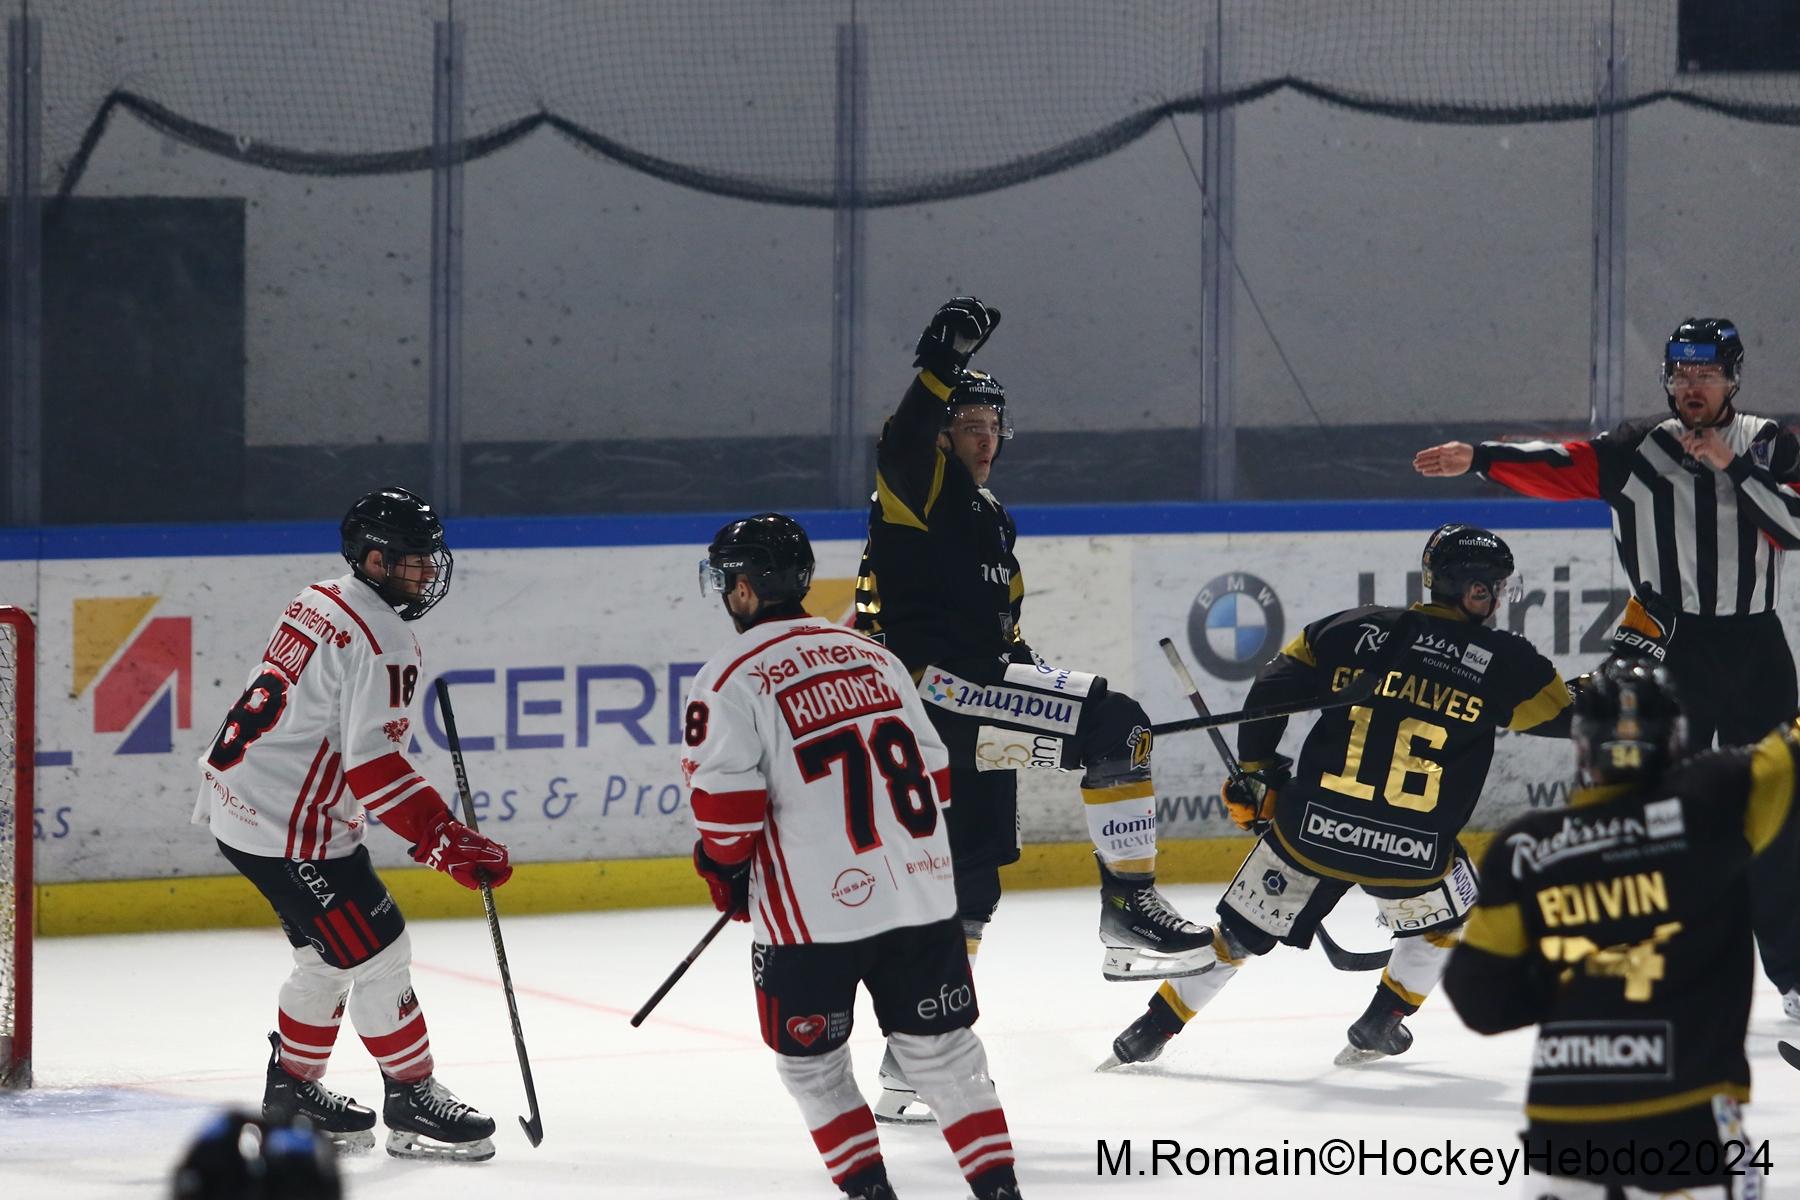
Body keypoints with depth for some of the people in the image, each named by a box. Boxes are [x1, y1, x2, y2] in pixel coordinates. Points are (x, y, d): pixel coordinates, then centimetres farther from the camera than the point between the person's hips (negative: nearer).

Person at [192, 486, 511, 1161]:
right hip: (288, 827, -10)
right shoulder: (380, 640, -20)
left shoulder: (322, 602, 11)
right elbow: (374, 768, -25)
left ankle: (293, 1089, 32)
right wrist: (448, 841, -25)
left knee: (330, 954, 22)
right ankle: (413, 1105, 4)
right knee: (379, 953, -3)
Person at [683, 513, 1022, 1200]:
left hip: (812, 909, -5)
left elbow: (726, 806, -12)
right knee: (943, 1048, 13)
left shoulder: (732, 680, -7)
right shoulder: (874, 658, 13)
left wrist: (725, 871, 6)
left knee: (811, 1062, 12)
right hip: (920, 894, 5)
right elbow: (933, 774, 16)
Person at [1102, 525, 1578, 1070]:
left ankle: (1151, 1031, 22)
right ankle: (1380, 1025, 30)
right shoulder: (1505, 661, -1)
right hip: (1412, 855, -2)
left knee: (1241, 931, 19)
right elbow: (1568, 714, 9)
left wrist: (1254, 771, 17)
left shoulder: (1353, 629, 5)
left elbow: (1271, 691, 5)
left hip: (1309, 833, 2)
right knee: (1443, 918, 31)